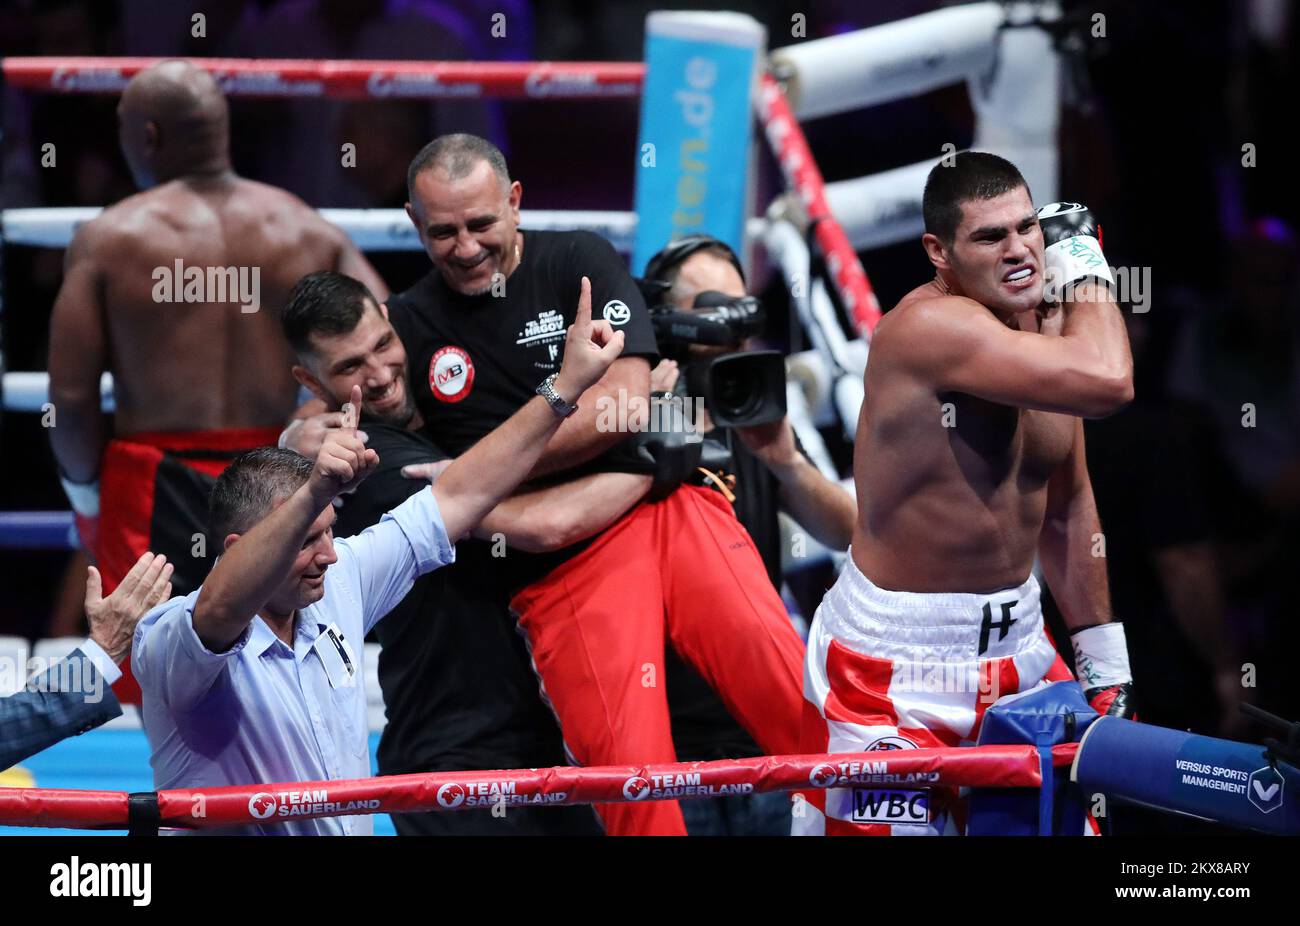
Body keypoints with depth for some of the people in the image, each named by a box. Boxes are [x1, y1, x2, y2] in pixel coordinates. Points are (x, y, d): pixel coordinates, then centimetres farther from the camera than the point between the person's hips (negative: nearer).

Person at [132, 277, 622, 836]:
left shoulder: (337, 585, 5)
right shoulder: (169, 639, -14)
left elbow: (456, 497, 10)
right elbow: (218, 610, -37)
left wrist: (568, 384, 7)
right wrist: (314, 494, -48)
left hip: (354, 828, 5)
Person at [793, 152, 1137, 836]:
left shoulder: (1049, 329, 4)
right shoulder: (929, 325, -22)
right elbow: (1107, 382, -34)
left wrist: (1101, 650, 17)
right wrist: (1085, 262, -17)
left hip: (1014, 640, 8)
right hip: (897, 658, -8)